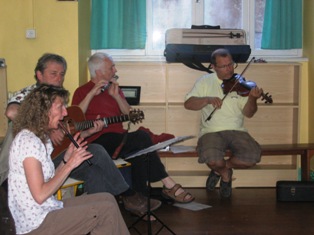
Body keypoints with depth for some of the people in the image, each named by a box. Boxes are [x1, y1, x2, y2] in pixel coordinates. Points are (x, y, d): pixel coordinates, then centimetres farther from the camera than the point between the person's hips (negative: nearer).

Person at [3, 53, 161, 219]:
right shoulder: (28, 94, -5)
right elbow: (12, 112, -29)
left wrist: (88, 131, 1)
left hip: (59, 153, 8)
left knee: (94, 171, -20)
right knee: (96, 152, -18)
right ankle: (129, 196, -2)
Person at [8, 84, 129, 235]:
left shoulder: (41, 137, 12)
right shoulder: (28, 140, -19)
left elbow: (48, 180, 8)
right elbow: (40, 195, -23)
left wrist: (66, 159, 1)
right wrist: (70, 165, -17)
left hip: (48, 210, 10)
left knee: (107, 199, 7)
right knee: (107, 210, -12)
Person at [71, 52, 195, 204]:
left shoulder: (114, 89, 22)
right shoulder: (82, 91, 7)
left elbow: (128, 114, 11)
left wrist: (116, 95, -2)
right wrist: (91, 94, -15)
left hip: (118, 137, 6)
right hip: (98, 141, -6)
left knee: (140, 151, -28)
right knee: (142, 138, -27)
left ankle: (140, 196, -25)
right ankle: (168, 184, -21)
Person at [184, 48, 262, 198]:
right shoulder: (205, 82, 6)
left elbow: (248, 113, 1)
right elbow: (188, 104, -2)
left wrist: (252, 98, -20)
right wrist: (208, 99, -17)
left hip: (236, 131, 2)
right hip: (212, 131, -2)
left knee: (252, 157, -25)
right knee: (213, 160, -32)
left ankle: (221, 168, 8)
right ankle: (225, 173, 9)